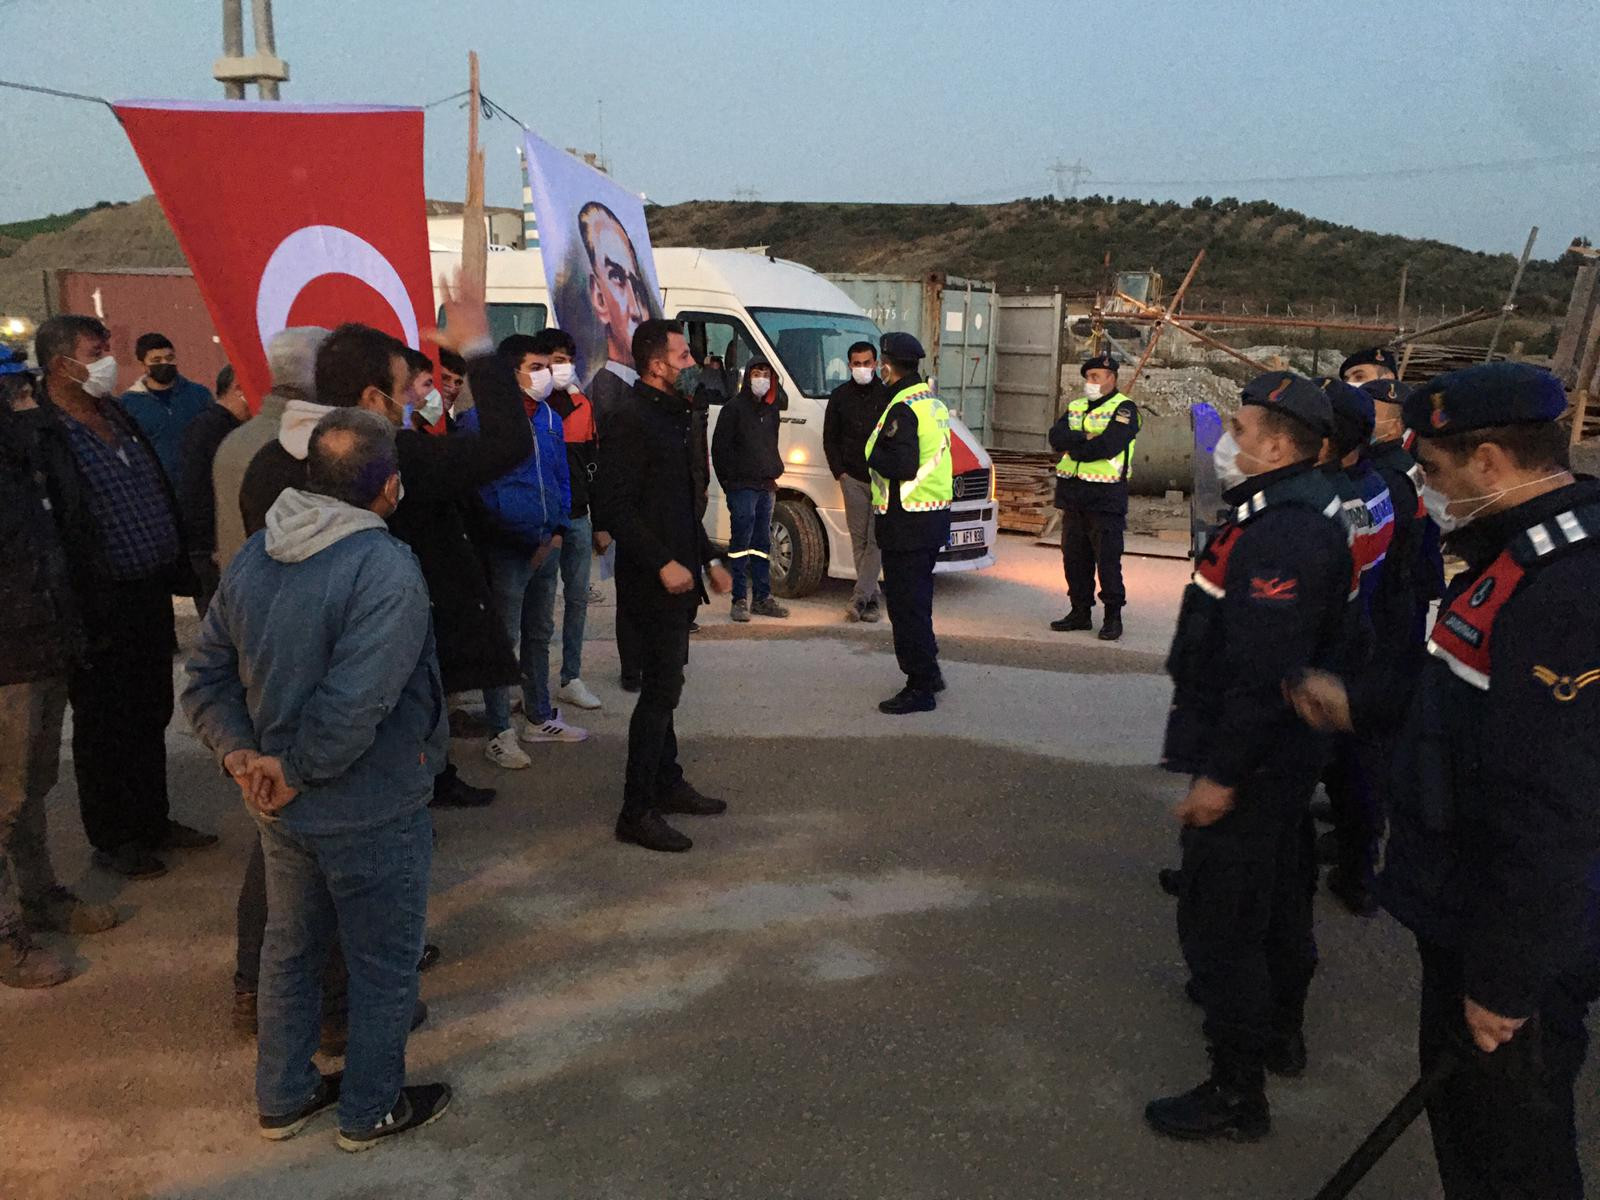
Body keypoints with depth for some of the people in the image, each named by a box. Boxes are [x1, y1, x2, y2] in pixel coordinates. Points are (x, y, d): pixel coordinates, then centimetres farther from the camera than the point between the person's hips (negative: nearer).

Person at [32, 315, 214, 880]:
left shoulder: (119, 416, 12)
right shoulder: (41, 436, -14)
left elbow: (162, 495, 17)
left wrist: (179, 570, 14)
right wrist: (74, 612, -19)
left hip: (151, 595, 7)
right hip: (99, 611, -7)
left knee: (151, 716, 17)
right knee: (103, 726, 8)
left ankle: (153, 821, 33)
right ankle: (111, 838, 23)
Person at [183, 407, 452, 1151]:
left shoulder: (252, 559, -2)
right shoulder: (386, 571, -26)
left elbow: (206, 678, 1)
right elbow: (354, 706, -30)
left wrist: (240, 753, -6)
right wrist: (295, 774, -17)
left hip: (281, 812, 7)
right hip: (370, 813, -7)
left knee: (290, 948, 24)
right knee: (383, 964, 14)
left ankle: (284, 1097, 41)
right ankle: (371, 1111, 32)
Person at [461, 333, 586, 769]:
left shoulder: (550, 418, 11)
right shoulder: (482, 418, -11)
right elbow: (482, 488, -14)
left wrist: (558, 529, 4)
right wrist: (529, 538, -14)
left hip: (547, 545, 7)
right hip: (508, 548, -7)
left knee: (540, 634, 17)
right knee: (504, 638, -2)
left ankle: (539, 717, 31)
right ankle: (500, 733, 7)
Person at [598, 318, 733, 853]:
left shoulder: (670, 416, 16)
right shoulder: (628, 421, -15)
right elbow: (618, 505, -20)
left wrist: (708, 559, 20)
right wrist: (663, 564, -22)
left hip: (678, 577, 10)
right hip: (654, 582, -10)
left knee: (664, 686, 18)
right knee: (661, 690, -7)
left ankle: (668, 784, 30)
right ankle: (637, 812, 0)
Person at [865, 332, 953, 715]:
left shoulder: (903, 408, -17)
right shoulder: (932, 402, 15)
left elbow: (901, 467, -25)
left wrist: (872, 455, -7)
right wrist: (881, 456, 14)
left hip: (907, 522, -10)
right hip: (935, 516, 10)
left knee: (906, 605, -4)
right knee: (917, 601, 21)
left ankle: (919, 689, 0)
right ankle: (928, 672, 32)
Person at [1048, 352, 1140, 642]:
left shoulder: (1124, 409, -4)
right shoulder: (1075, 407, 17)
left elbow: (1108, 446, -18)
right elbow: (1056, 436, 1)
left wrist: (1072, 446, -6)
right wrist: (1086, 438, -15)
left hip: (1106, 496, -6)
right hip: (1072, 494, 7)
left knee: (1108, 559, -4)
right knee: (1074, 557, 10)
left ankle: (1113, 616, 4)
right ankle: (1080, 612, 20)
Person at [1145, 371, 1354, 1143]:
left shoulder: (1282, 536, -26)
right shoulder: (1301, 513, 9)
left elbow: (1263, 673, -29)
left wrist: (1222, 775, -24)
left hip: (1247, 764, -11)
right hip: (1286, 757, 11)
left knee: (1219, 922, -1)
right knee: (1277, 899, 25)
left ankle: (1238, 1093, 12)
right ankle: (1281, 1032, 45)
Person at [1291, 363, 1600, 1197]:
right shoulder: (1533, 555, 7)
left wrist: (1505, 981, -22)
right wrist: (1358, 708, 19)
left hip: (1519, 948, -10)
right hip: (1466, 910, 10)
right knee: (1459, 1107, 25)